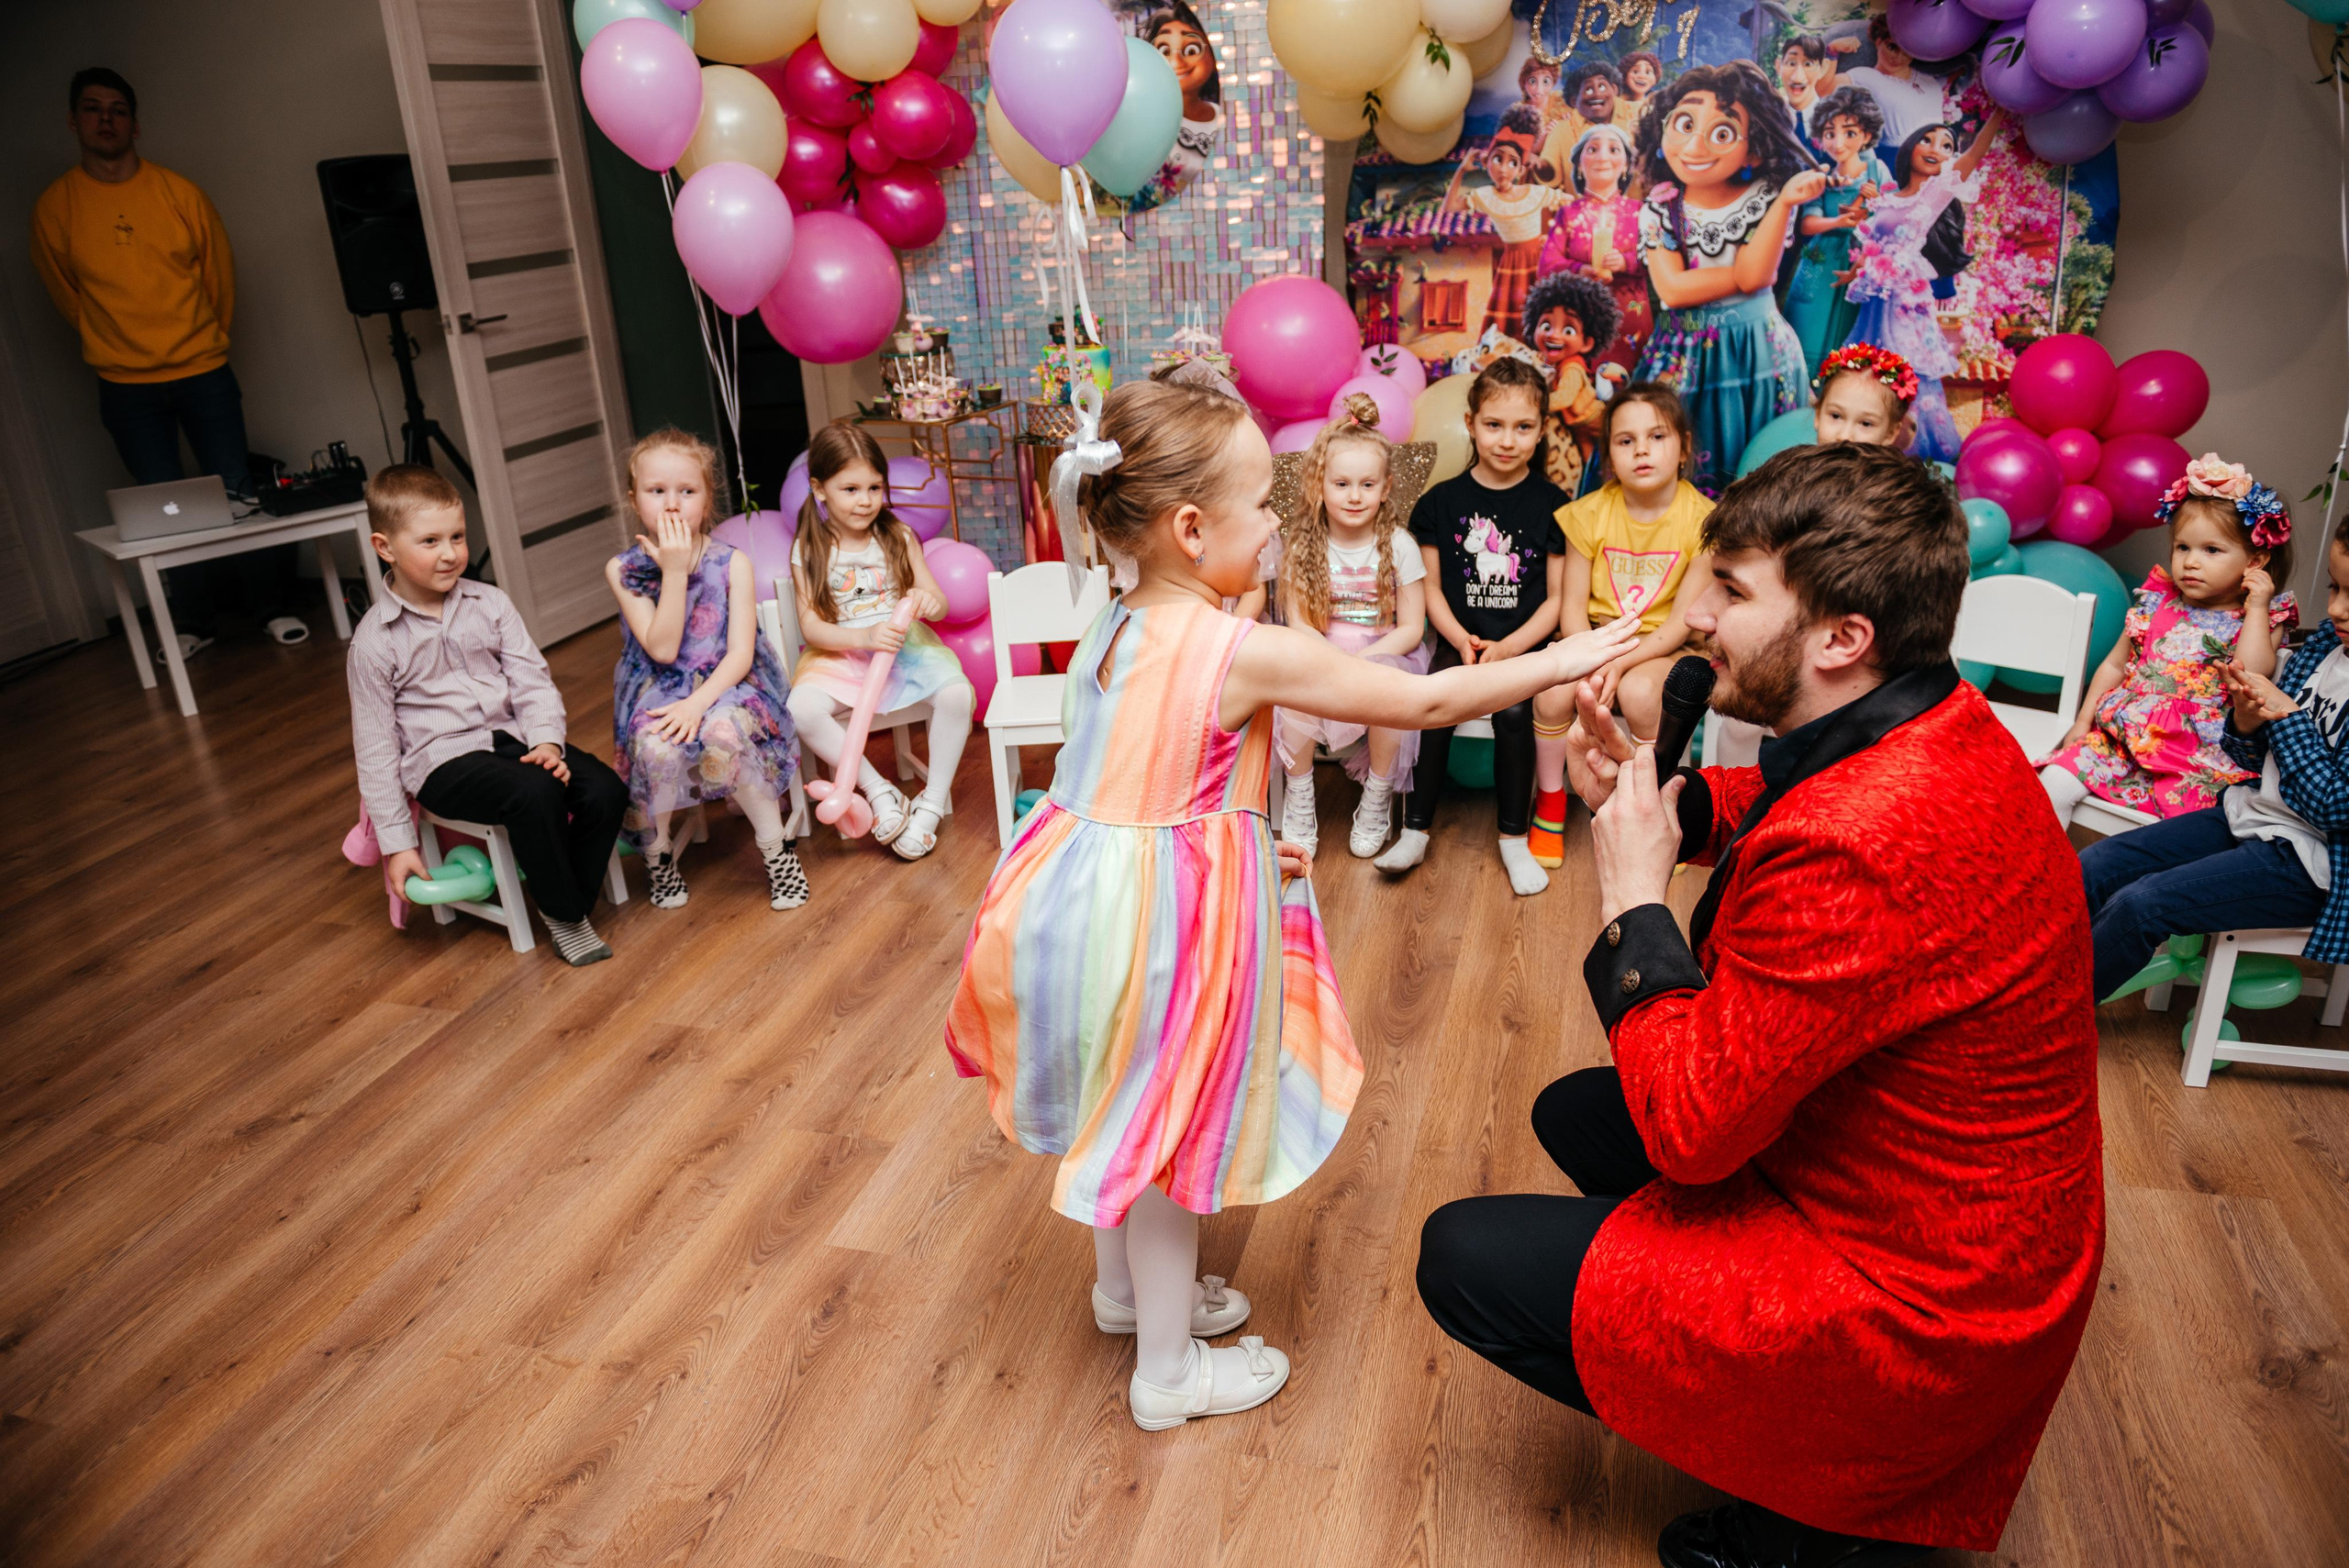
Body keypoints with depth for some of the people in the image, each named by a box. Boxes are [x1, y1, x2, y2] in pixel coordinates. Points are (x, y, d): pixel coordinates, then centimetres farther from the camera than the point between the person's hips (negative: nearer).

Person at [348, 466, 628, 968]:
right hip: (442, 759, -4)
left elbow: (532, 679, 6)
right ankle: (563, 912, -12)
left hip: (511, 735, 5)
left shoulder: (491, 604, 4)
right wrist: (397, 843, -4)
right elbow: (375, 748, -2)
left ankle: (569, 900, 0)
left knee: (606, 790, -19)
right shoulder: (374, 641, -5)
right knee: (535, 793, -33)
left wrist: (547, 740, -15)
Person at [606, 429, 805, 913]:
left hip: (727, 683, -1)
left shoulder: (732, 563, -5)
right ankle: (657, 851, -2)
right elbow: (662, 650, -14)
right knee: (657, 746, -32)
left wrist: (698, 702, -25)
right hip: (658, 690, 1)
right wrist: (675, 572, -20)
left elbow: (740, 653, -9)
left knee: (725, 732, -35)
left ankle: (776, 849, -14)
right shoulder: (623, 569, -4)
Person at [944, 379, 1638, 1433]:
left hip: (1083, 896, 8)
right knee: (1168, 1132, 11)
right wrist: (1559, 661, -2)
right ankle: (1168, 1371, 31)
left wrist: (1246, 847, 14)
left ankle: (1125, 1288, 52)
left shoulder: (1109, 633, 3)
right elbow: (1425, 702, -14)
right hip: (1162, 921, -8)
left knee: (1121, 1117, 27)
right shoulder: (1247, 652, -21)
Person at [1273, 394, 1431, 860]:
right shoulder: (1301, 545, -1)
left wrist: (1361, 659, -20)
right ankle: (1298, 802, -9)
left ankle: (1377, 802, -10)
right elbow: (1297, 621, -2)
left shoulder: (1398, 546, -4)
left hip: (1383, 653, -1)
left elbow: (1411, 628, -4)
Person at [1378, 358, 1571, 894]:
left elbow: (1557, 597, 1)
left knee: (1512, 711, -28)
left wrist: (1507, 649, -13)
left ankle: (1514, 839, -10)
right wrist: (1462, 640, -10)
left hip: (1524, 644, -1)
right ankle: (1416, 830, -12)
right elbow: (1432, 587, 8)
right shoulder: (1442, 501, 6)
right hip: (1459, 641, 1)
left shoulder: (1551, 504, 2)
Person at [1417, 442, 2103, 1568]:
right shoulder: (1942, 726, -4)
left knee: (1462, 1259, -6)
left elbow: (1691, 1125, -27)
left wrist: (1633, 901, -17)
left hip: (1916, 1306, -9)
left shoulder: (1858, 853, -36)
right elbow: (1772, 809, 17)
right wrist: (1649, 794, -2)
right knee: (1570, 1111, 21)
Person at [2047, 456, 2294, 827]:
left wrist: (2256, 608, -10)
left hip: (2197, 759, -3)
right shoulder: (2157, 604, 13)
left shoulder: (2263, 621, 4)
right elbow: (2114, 665, 19)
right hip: (2120, 736, 4)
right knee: (2055, 781, -14)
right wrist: (2083, 722, 12)